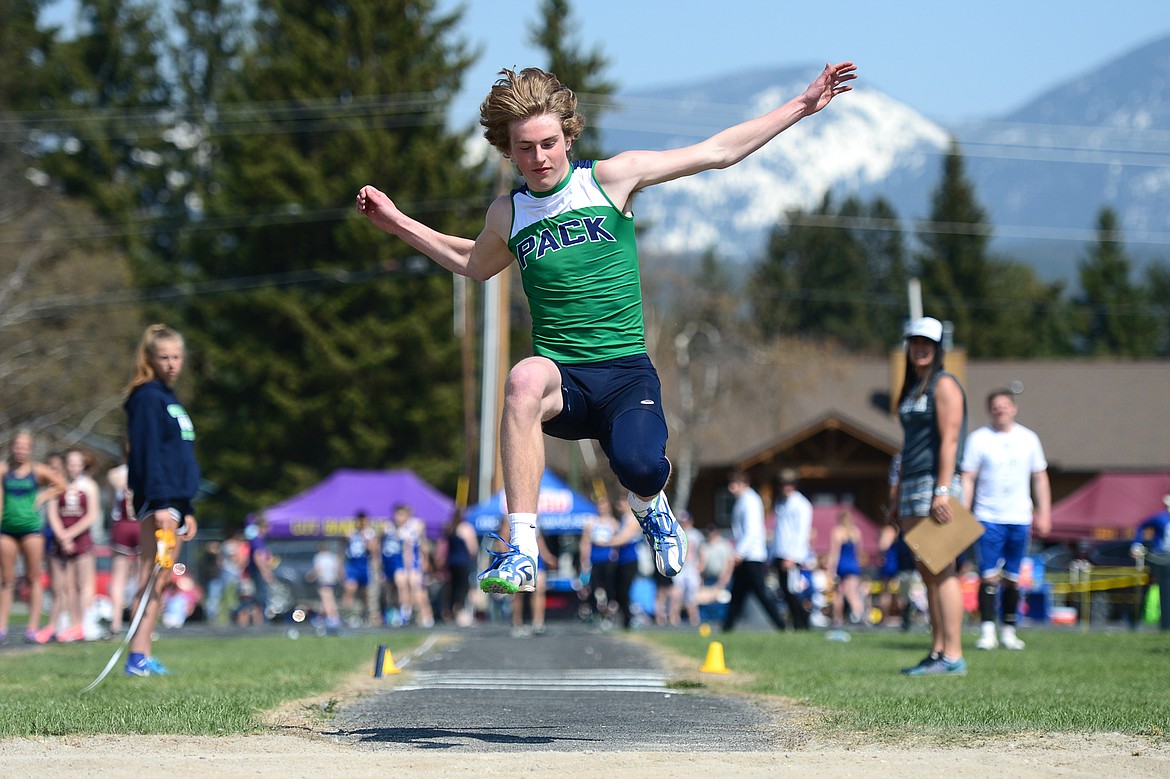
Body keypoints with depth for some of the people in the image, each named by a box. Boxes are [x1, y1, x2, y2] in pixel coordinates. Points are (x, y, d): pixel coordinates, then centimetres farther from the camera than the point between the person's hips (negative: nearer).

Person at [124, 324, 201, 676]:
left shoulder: (170, 400, 22)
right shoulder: (147, 398, -6)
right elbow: (148, 452, -15)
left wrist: (187, 509, 23)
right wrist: (159, 503, -23)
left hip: (174, 502, 9)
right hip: (157, 501, -9)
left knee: (161, 580, 6)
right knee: (154, 575, -15)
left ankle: (142, 658, 5)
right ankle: (138, 656, -20)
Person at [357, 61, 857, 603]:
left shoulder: (610, 179, 1)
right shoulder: (507, 214, 9)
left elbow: (717, 152, 6)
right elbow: (475, 264, 34)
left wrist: (804, 105, 5)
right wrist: (400, 224, 27)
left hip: (627, 372, -1)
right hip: (561, 380, 1)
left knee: (641, 469, -32)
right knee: (524, 379, -37)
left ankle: (649, 506, 12)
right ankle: (521, 556, -37)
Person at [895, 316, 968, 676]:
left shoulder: (943, 385, -7)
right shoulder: (911, 389, 20)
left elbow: (949, 440, -15)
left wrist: (942, 491, -22)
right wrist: (899, 493, 21)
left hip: (936, 484, -9)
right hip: (911, 485, 9)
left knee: (942, 572, -12)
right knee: (927, 575, 7)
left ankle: (953, 656, -15)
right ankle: (937, 652, 8)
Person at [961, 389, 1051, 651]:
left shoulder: (1028, 439, 10)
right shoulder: (979, 438, 2)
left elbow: (1040, 478, 15)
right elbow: (968, 478, 2)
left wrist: (1044, 513, 10)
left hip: (1020, 518, 3)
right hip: (988, 518, -2)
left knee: (1012, 578, 6)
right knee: (989, 576, -10)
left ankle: (1009, 630, 14)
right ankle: (987, 631, -10)